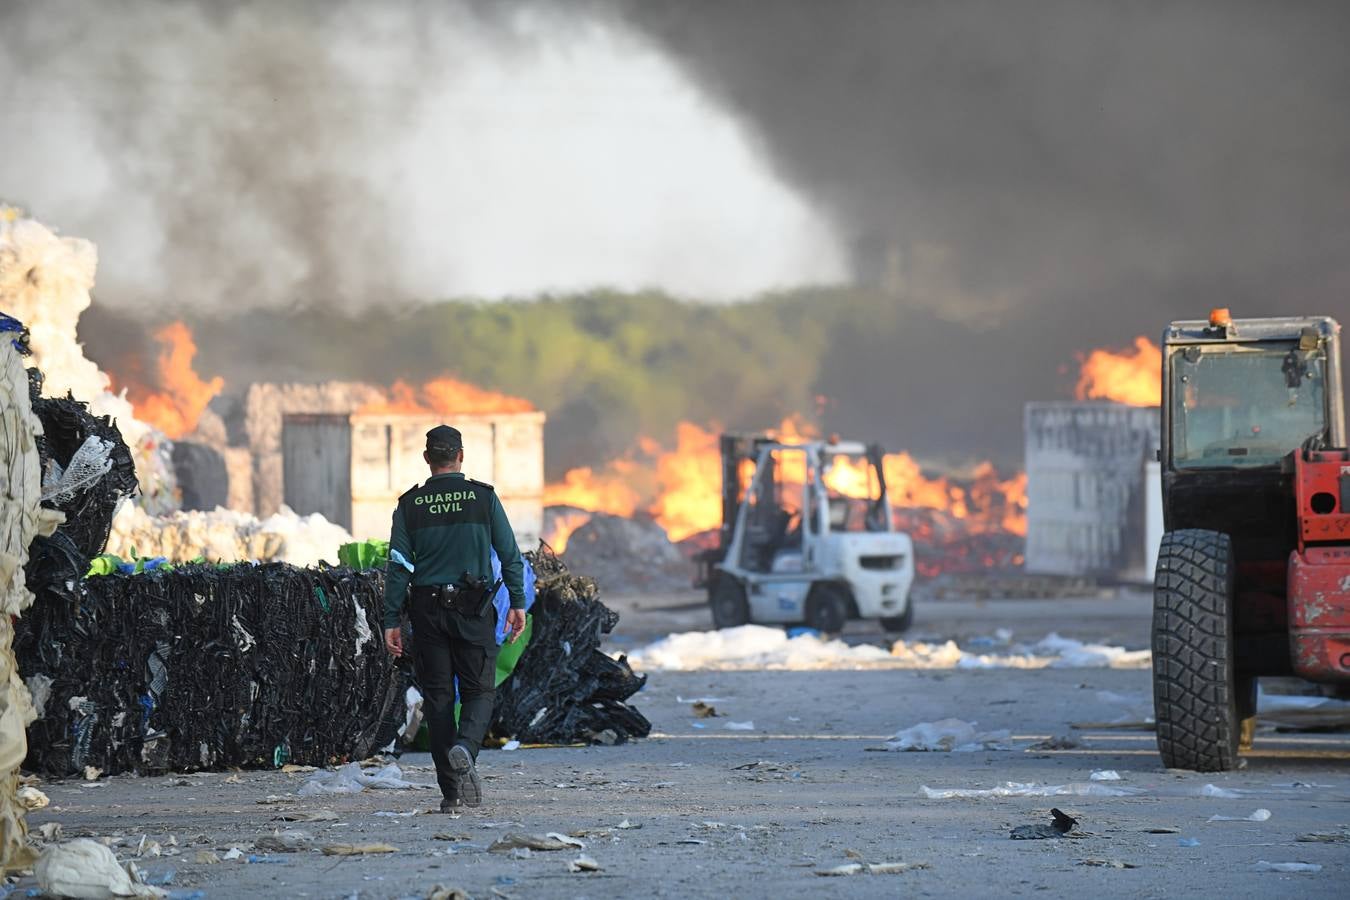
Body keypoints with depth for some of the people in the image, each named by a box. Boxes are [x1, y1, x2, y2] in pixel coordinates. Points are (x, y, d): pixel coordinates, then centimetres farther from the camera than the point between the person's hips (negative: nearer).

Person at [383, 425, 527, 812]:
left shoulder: (410, 505, 1)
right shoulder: (483, 497, -1)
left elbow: (398, 565, -1)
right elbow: (510, 554, 0)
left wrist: (392, 621, 1)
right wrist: (518, 603, 9)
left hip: (428, 611, 1)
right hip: (474, 609, -1)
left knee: (437, 696, 6)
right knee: (479, 690, 8)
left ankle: (451, 790, 2)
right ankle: (465, 748, -24)